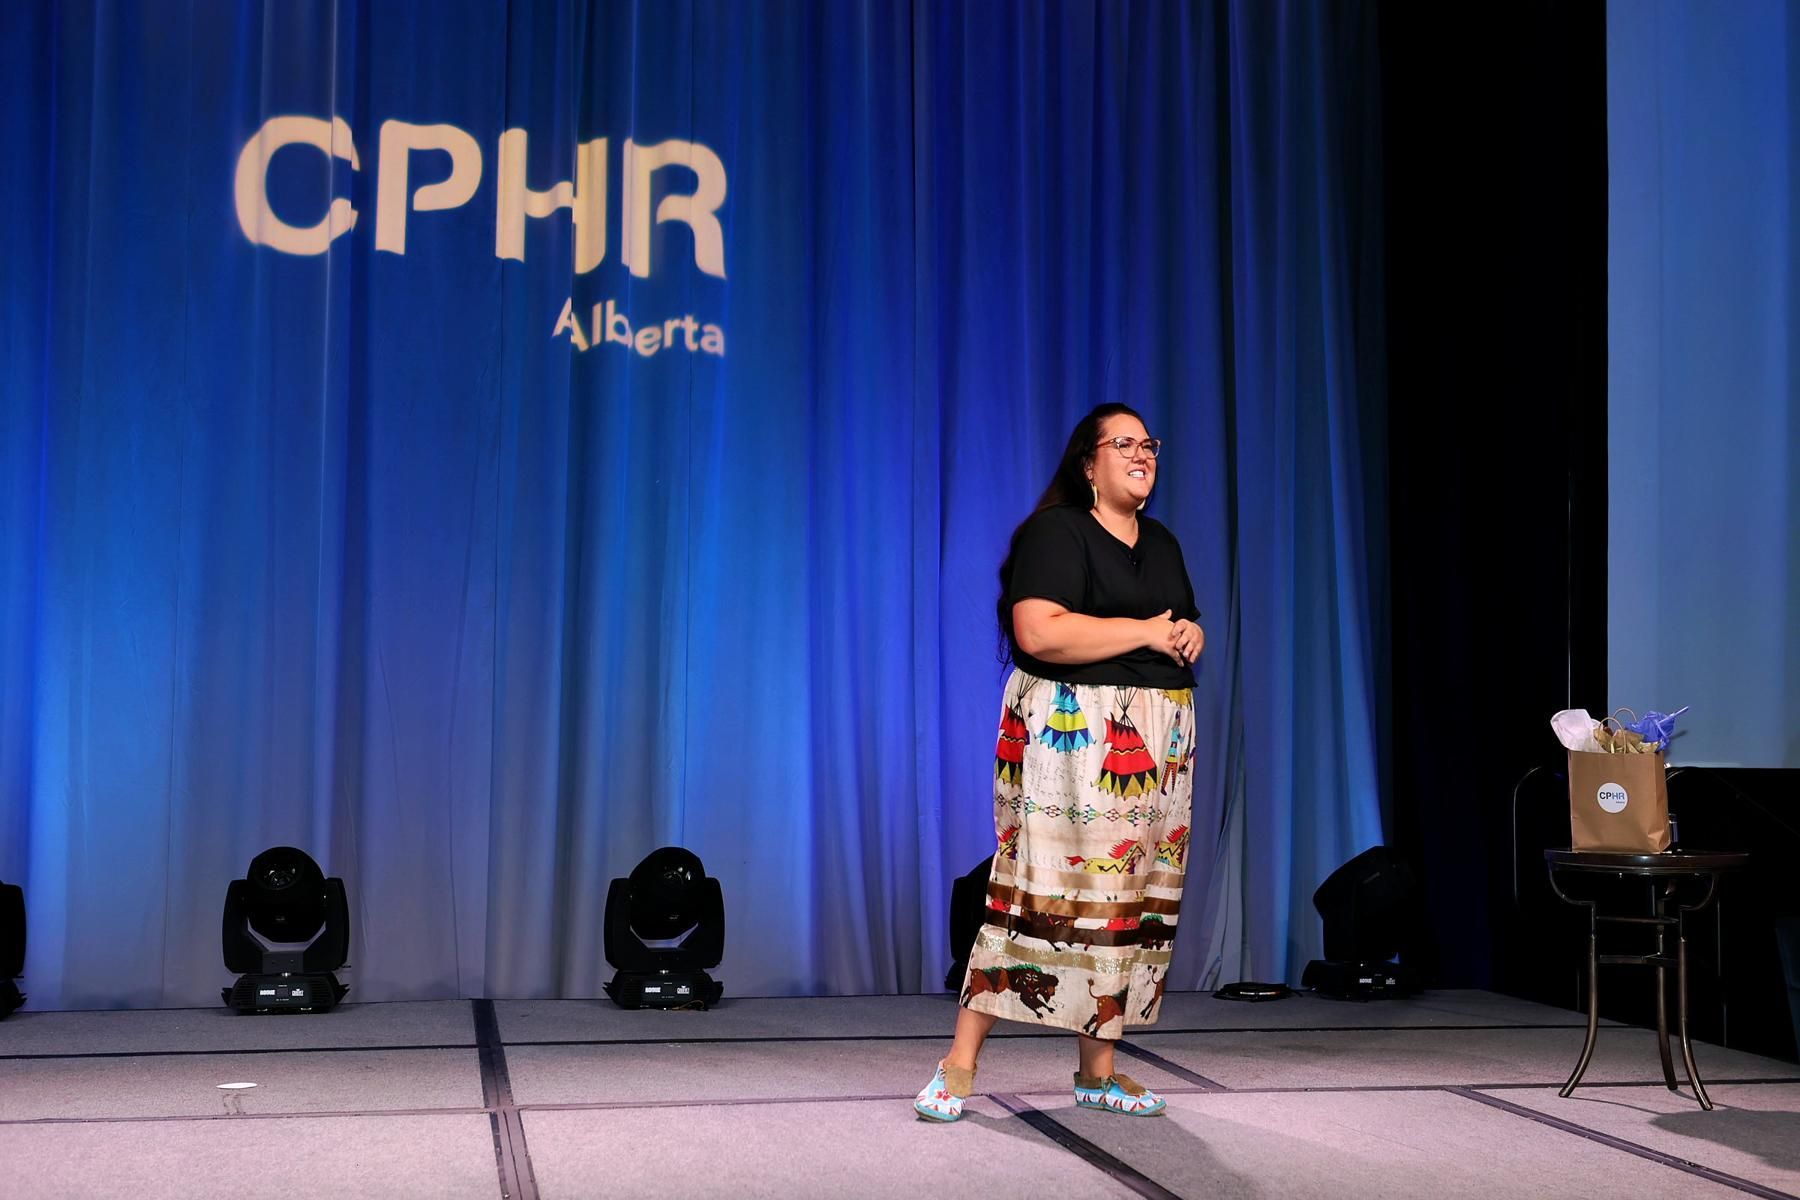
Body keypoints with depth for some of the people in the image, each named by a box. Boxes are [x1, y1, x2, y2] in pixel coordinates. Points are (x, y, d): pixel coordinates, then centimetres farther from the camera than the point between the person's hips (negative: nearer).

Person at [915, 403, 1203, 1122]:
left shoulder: (1163, 544, 19)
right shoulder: (1056, 532, -7)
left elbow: (1185, 628, 29)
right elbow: (1039, 631, -21)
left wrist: (1191, 635, 3)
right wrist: (1145, 632, -15)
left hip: (1158, 741, 8)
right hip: (1070, 736, -8)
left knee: (1130, 899, 6)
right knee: (1040, 890, -12)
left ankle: (1098, 1071, 13)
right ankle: (960, 1064, -6)